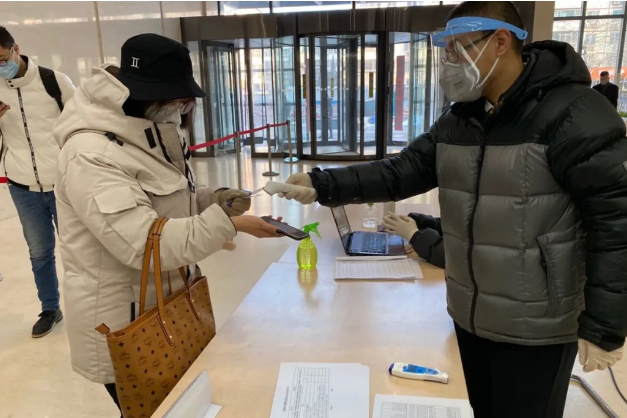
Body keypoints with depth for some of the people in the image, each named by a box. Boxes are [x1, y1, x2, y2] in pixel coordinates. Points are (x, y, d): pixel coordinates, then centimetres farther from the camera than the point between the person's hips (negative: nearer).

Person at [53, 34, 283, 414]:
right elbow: (144, 244, -32)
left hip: (169, 304, 9)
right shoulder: (92, 156, -25)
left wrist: (215, 199, -6)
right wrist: (227, 223, -32)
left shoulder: (152, 134, 5)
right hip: (123, 321, -8)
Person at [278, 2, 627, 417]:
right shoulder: (458, 120, 4)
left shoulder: (573, 115, -17)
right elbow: (401, 172, 0)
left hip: (536, 328, -6)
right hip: (469, 316, 7)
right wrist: (323, 185, -11)